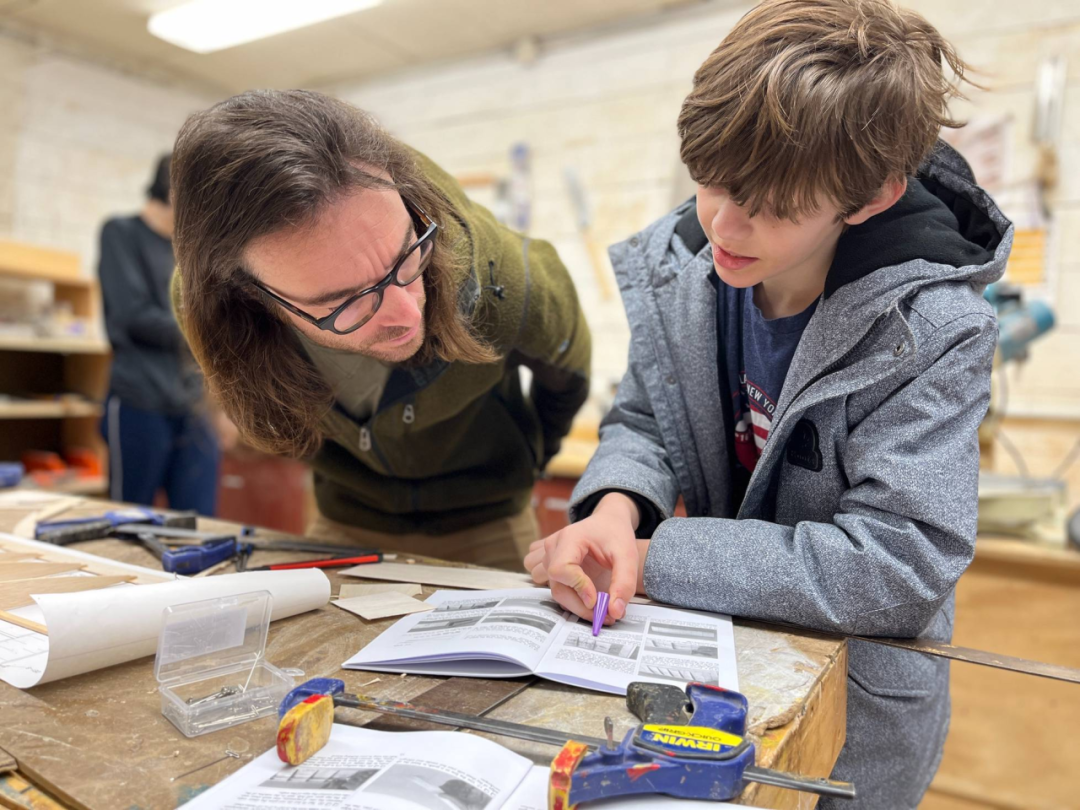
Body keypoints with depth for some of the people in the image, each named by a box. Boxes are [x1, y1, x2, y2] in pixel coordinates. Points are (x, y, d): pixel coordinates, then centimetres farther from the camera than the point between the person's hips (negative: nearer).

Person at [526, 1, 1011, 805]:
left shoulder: (932, 331, -27)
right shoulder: (680, 263, -14)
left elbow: (900, 564, -30)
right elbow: (642, 424, -5)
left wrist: (658, 557, -30)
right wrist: (615, 506, -28)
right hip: (710, 654, 4)